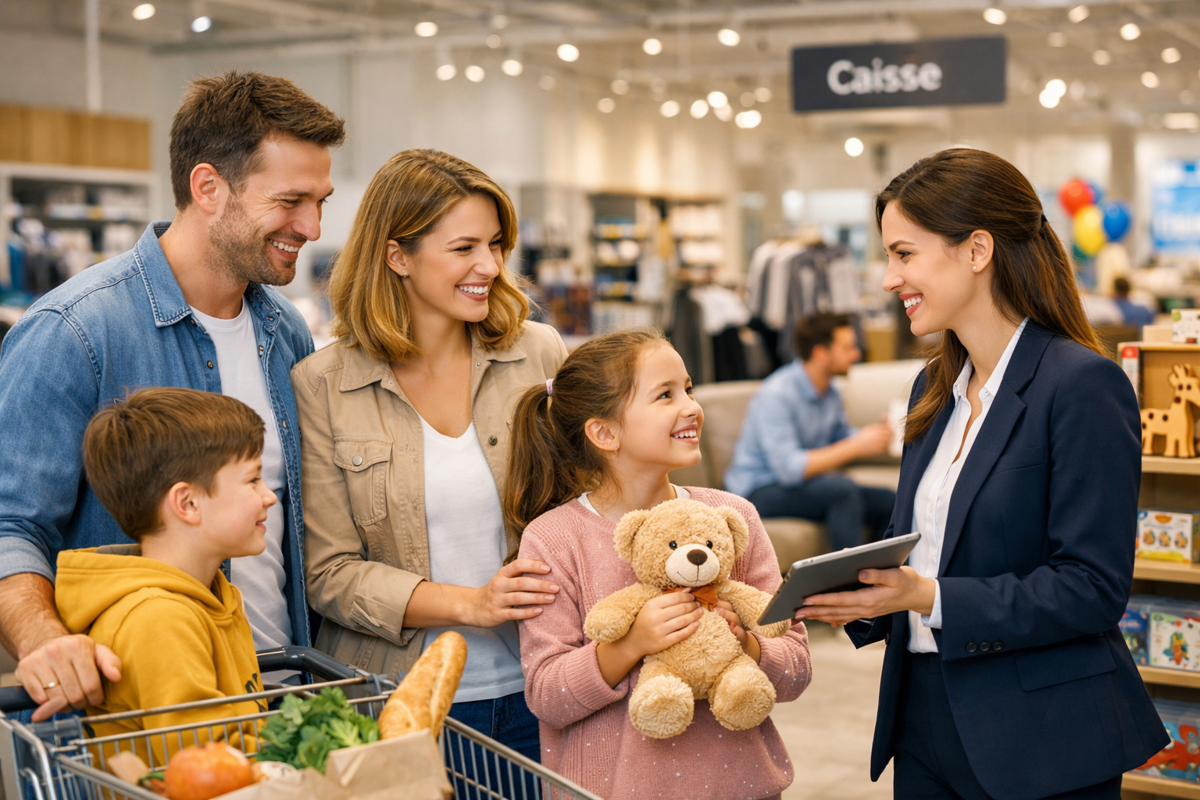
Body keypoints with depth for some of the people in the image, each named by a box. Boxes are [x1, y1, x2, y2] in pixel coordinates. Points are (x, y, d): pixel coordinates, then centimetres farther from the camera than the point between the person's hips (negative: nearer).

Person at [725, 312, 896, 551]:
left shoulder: (829, 392, 5)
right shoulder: (776, 395, -22)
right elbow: (789, 468, -30)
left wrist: (874, 434, -6)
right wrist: (856, 446, -28)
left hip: (804, 484, 8)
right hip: (760, 492, -8)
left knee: (888, 502, -6)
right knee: (842, 487, -32)